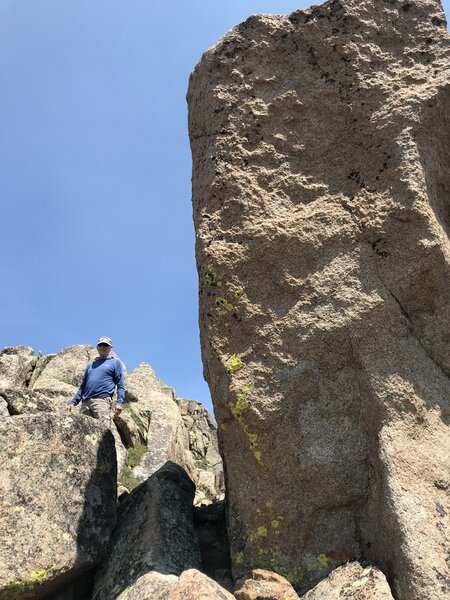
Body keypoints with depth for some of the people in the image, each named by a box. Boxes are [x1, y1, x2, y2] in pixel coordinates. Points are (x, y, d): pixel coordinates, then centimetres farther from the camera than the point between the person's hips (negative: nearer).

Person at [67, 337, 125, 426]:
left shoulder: (115, 362, 14)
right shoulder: (91, 365, 28)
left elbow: (120, 386, 4)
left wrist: (119, 402, -10)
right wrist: (73, 402, 17)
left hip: (102, 400, -5)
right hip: (85, 402, 5)